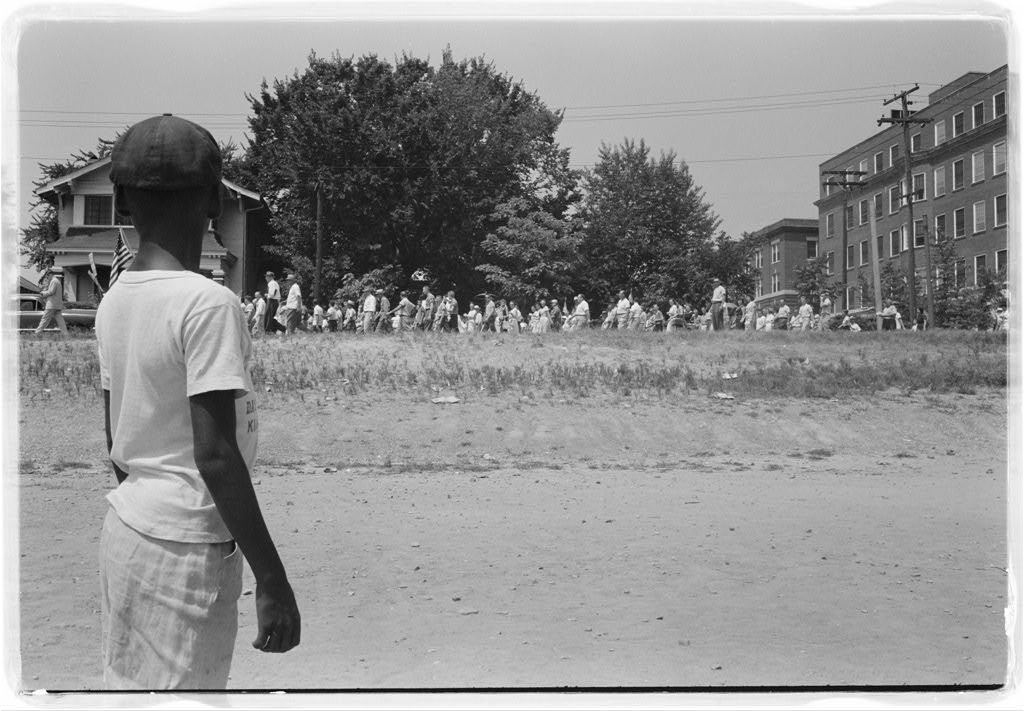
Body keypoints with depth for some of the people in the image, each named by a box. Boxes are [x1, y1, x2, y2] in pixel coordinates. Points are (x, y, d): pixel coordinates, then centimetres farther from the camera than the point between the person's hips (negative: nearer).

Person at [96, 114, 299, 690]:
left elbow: (117, 438, 13)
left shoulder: (114, 301, 5)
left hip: (124, 529, 8)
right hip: (188, 547, -8)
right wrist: (272, 579, -18)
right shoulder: (209, 304, -17)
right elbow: (215, 456, -21)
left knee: (125, 685, 16)